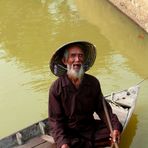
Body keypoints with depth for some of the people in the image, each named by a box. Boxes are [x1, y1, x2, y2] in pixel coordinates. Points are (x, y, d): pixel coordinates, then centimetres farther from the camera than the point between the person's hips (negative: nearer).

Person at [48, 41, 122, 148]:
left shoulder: (93, 82, -1)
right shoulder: (56, 88, -11)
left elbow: (102, 108, 2)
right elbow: (56, 120, -9)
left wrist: (115, 126, -14)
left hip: (91, 128, 4)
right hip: (69, 133, -4)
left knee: (115, 134, -15)